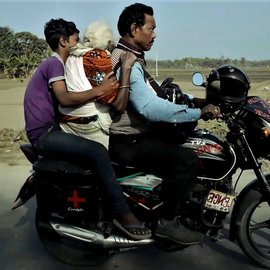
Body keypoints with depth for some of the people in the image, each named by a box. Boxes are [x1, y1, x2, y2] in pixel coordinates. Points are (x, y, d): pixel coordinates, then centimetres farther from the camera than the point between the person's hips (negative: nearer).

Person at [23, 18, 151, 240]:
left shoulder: (55, 64, 21)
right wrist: (99, 91, -31)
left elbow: (63, 99, 19)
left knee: (98, 145, 11)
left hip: (50, 129, 11)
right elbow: (64, 98, -27)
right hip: (45, 133, -11)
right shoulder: (54, 63, -10)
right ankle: (124, 215, -22)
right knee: (98, 151, -26)